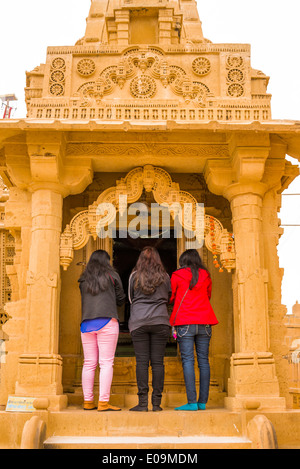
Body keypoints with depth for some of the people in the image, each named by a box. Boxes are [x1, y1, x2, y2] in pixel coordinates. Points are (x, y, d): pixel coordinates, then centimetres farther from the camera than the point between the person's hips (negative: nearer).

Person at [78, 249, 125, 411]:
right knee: (106, 363, -4)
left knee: (89, 363, 7)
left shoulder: (83, 280, 14)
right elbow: (121, 299, 10)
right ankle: (103, 402, -8)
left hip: (86, 323, 4)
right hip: (107, 321, -4)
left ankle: (88, 401, 9)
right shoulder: (112, 275, 5)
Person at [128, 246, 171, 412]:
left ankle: (143, 402, -2)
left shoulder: (134, 276, 4)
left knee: (142, 361, 0)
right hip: (160, 321, 1)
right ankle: (157, 402, 4)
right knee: (157, 361, 3)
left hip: (139, 322, -1)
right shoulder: (164, 276, 6)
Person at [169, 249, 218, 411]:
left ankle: (192, 402, -9)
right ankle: (203, 401, 7)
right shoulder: (206, 275, 10)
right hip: (204, 322, 3)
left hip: (185, 322, -3)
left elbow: (171, 298, 11)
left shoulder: (177, 275, 2)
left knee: (187, 361, -4)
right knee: (203, 360, 6)